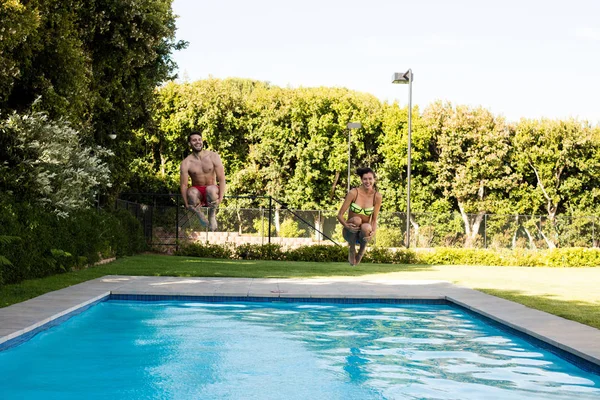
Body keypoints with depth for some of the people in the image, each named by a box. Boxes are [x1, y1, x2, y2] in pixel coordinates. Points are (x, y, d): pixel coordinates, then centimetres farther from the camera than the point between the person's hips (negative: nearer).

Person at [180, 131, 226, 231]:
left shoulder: (213, 157, -7)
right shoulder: (186, 163, -7)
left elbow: (222, 179, -11)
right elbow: (183, 185, -9)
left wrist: (220, 198, -23)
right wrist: (187, 204, -21)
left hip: (211, 191, 0)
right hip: (197, 191, 0)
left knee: (211, 189, -38)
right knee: (191, 192, -37)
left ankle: (212, 215, -8)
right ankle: (200, 216, -8)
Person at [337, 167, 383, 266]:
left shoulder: (377, 196, -6)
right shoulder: (353, 193, -12)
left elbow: (374, 219, -3)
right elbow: (340, 215, -11)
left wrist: (373, 232, -25)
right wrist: (347, 225, -32)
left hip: (364, 233, 1)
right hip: (350, 231, -1)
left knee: (366, 227, -35)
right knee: (356, 220, -35)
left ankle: (362, 249, -1)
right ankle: (351, 249, -10)